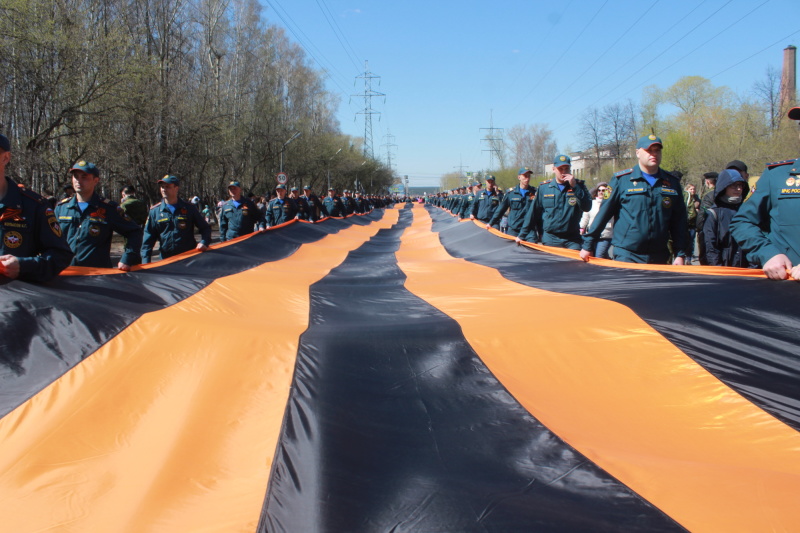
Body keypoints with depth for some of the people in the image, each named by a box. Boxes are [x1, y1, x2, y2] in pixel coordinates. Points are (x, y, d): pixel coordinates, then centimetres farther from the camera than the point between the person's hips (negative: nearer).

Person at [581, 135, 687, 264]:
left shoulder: (672, 183, 9)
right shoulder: (621, 180, 0)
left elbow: (679, 221, 10)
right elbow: (604, 212, 0)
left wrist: (680, 254, 5)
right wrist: (587, 245, -1)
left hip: (659, 258, 3)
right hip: (626, 255, -3)